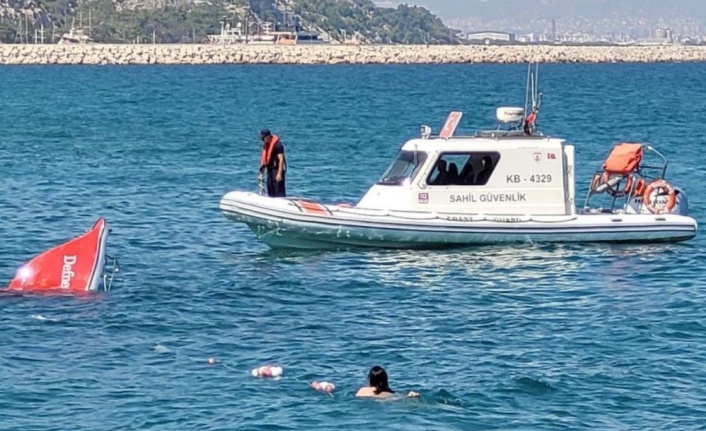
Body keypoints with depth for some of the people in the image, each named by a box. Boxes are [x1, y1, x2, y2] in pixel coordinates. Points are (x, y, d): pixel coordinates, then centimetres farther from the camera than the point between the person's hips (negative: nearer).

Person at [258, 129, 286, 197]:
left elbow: (281, 159, -20)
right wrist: (261, 173, 13)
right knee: (270, 191, 12)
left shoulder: (277, 144, -16)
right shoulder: (265, 145, 10)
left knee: (279, 191, -12)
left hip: (277, 169, -9)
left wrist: (279, 174, -25)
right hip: (270, 170, 9)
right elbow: (263, 159, 17)